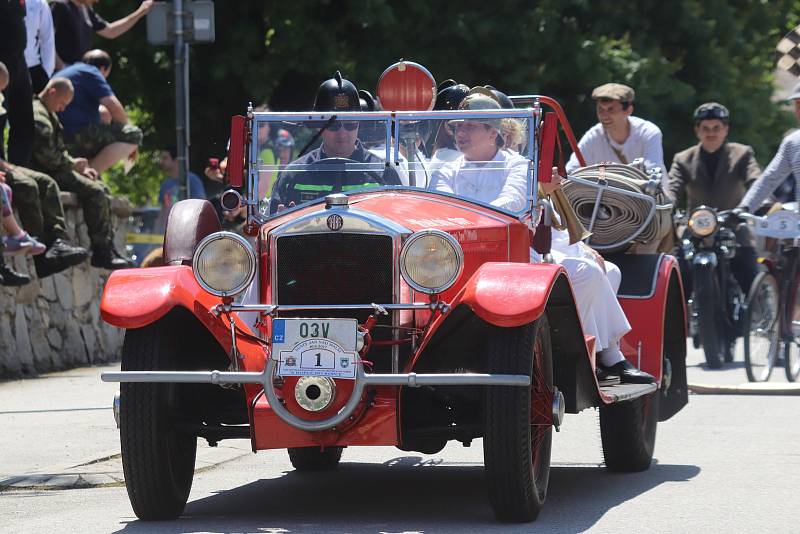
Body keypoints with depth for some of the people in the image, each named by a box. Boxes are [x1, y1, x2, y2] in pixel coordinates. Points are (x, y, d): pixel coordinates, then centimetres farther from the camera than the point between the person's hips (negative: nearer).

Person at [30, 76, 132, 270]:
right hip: (46, 174, -11)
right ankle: (101, 252, -17)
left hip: (56, 170, 11)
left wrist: (80, 168, 9)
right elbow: (46, 156, -23)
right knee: (95, 192, -20)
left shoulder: (48, 114, 22)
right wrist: (72, 164, -10)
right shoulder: (39, 115, -15)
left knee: (101, 189, 13)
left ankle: (108, 246, 7)